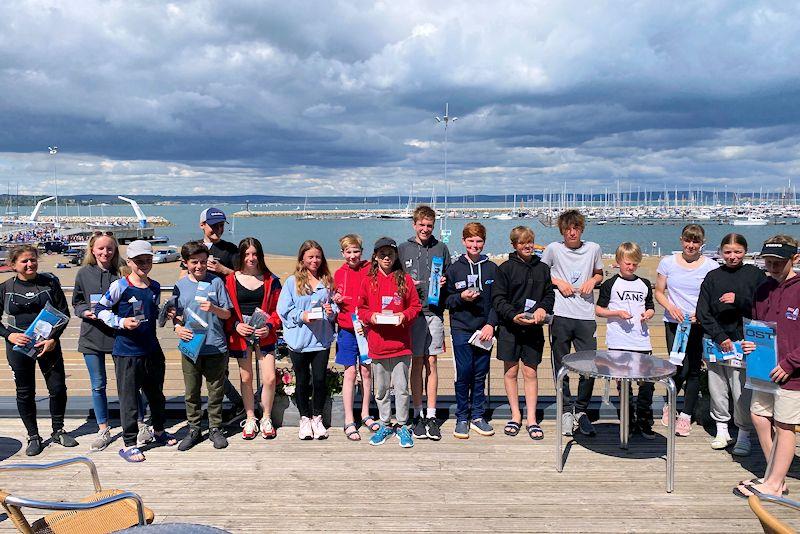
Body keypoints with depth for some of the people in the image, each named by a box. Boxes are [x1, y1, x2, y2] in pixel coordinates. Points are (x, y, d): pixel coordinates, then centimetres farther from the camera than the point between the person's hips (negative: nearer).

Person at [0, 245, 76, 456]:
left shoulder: (50, 282, -2)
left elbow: (64, 313, 0)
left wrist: (53, 339, -12)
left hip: (48, 344, 0)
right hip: (19, 347, 0)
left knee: (58, 388, 3)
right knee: (25, 393, 8)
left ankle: (58, 431, 22)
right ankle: (33, 437, 23)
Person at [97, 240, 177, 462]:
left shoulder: (155, 287, 7)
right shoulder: (119, 286, -11)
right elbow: (100, 309, -6)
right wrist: (121, 322, -18)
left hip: (152, 349, 6)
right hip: (127, 351, -6)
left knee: (156, 393, 20)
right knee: (128, 398, 3)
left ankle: (159, 431, 40)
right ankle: (128, 444, 15)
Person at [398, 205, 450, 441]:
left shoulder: (441, 248, 10)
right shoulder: (403, 249, 8)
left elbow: (450, 278, 16)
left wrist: (444, 283, -5)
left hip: (434, 312, 1)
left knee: (431, 362, 3)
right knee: (417, 363, 3)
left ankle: (431, 415, 9)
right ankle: (418, 415, 12)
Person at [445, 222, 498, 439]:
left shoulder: (492, 268, 6)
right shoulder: (454, 269, 4)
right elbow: (446, 299, 6)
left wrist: (491, 324, -6)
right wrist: (461, 297, -13)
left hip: (485, 329, 2)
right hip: (461, 329, -1)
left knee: (480, 375, 7)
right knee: (463, 374, -2)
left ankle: (477, 416, 20)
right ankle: (462, 418, 11)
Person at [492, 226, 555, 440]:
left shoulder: (542, 268, 9)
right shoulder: (505, 268, -1)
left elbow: (550, 294, 10)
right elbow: (498, 298, -6)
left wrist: (543, 308, -11)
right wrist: (514, 316, -19)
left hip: (534, 328, 2)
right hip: (509, 328, -2)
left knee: (531, 372, 5)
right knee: (510, 371, 6)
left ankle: (531, 419, 12)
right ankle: (516, 415, 20)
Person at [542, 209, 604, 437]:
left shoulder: (593, 249, 8)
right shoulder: (553, 249, 2)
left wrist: (592, 280, 0)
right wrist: (558, 282, -3)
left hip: (586, 316, 2)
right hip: (560, 315, -1)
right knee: (561, 365, 5)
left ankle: (581, 410, 19)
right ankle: (566, 411, 19)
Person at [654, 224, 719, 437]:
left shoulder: (711, 266, 1)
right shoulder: (668, 263, 3)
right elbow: (659, 292, 8)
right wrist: (670, 307, -9)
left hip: (700, 325, 0)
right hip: (674, 323, 0)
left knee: (694, 370, 4)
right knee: (680, 369, -5)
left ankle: (686, 415, 19)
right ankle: (669, 404, 23)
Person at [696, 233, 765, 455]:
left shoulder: (755, 274, 2)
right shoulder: (713, 277, 6)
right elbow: (702, 312, 2)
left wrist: (738, 300, -15)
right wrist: (719, 337, -8)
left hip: (743, 342, -2)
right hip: (716, 342, 2)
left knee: (742, 392, -2)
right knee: (717, 388, 8)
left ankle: (744, 434, 14)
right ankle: (722, 429, 24)